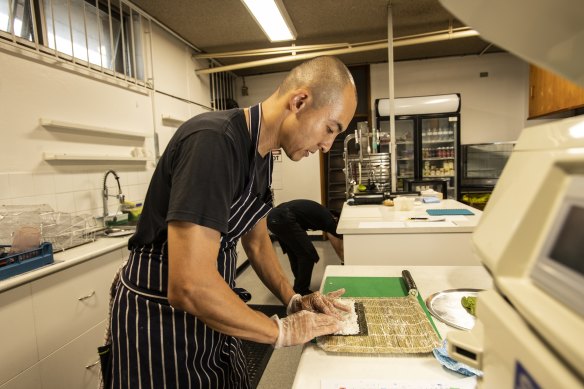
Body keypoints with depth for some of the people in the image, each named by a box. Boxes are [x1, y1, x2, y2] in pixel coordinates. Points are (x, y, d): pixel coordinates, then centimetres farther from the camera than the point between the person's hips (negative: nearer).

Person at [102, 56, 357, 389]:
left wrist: (293, 299, 2)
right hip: (160, 321, -8)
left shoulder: (262, 153, 1)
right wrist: (282, 331, -20)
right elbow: (189, 286, -33)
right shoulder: (213, 141, -29)